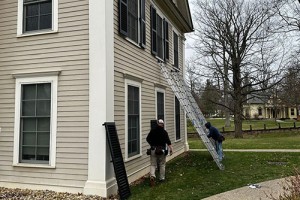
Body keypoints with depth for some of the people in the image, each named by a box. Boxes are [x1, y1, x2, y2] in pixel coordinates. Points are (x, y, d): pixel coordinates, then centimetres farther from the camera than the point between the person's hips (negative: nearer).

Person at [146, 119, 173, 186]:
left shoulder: (152, 131, 0)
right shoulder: (164, 132, -6)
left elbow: (147, 139, 7)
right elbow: (168, 142, -15)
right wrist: (171, 149, -17)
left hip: (153, 150, 1)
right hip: (162, 150, -1)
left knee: (153, 164, 4)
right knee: (162, 164, 12)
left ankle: (152, 176, -18)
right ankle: (162, 178, 18)